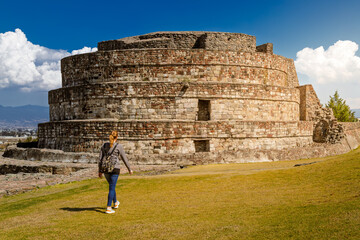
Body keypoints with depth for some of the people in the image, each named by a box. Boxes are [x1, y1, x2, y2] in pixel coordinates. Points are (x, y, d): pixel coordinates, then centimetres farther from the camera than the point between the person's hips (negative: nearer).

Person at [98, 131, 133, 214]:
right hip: (115, 169, -4)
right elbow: (124, 158, -1)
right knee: (111, 188, 0)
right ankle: (108, 208, -4)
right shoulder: (119, 146, -6)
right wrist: (129, 169, 10)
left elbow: (100, 159, 5)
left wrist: (100, 171, 11)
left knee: (112, 186, 23)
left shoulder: (104, 145, 5)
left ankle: (115, 203, 41)